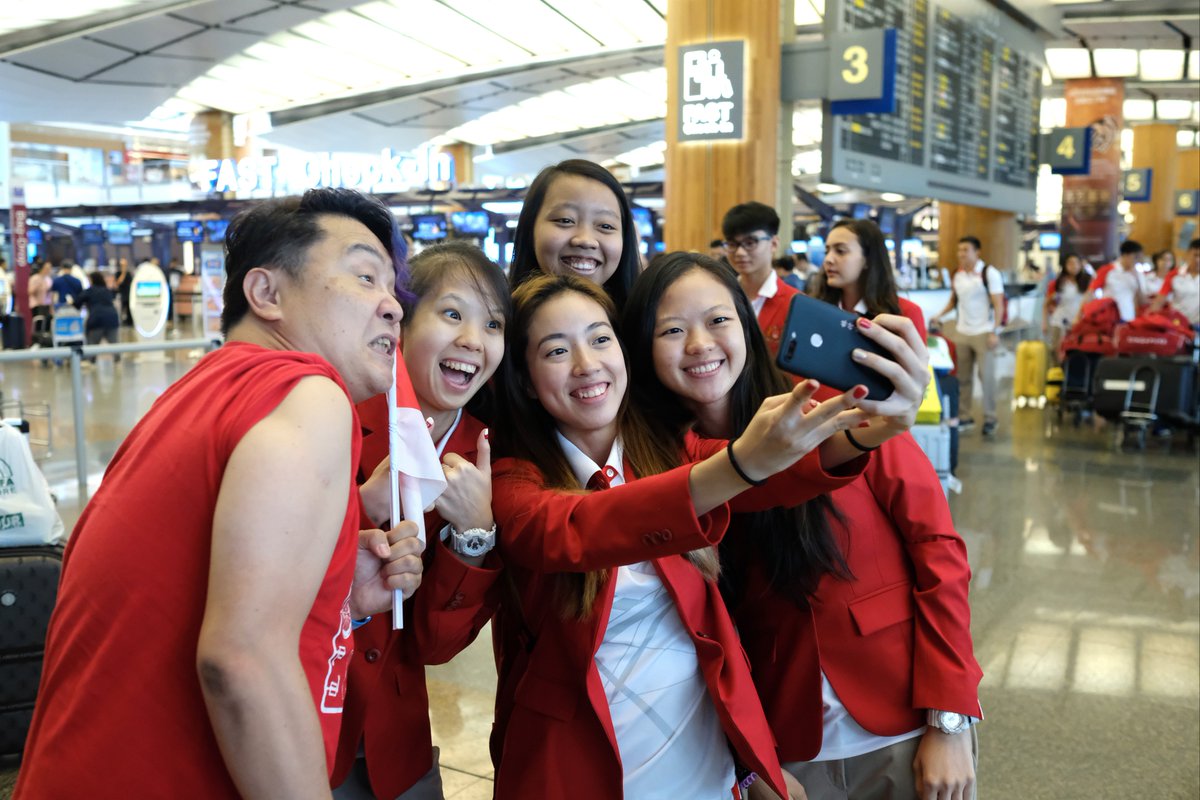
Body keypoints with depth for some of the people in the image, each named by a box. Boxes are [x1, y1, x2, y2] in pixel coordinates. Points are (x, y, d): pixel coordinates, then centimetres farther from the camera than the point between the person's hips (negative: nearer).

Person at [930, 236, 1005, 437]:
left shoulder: (989, 273, -8)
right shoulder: (957, 275, 9)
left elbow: (998, 305, -10)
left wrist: (995, 332, -16)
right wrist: (940, 315, 2)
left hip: (983, 333, -5)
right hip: (961, 332, 5)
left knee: (986, 375, -2)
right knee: (963, 376, 7)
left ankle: (989, 418, 6)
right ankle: (965, 416, 14)